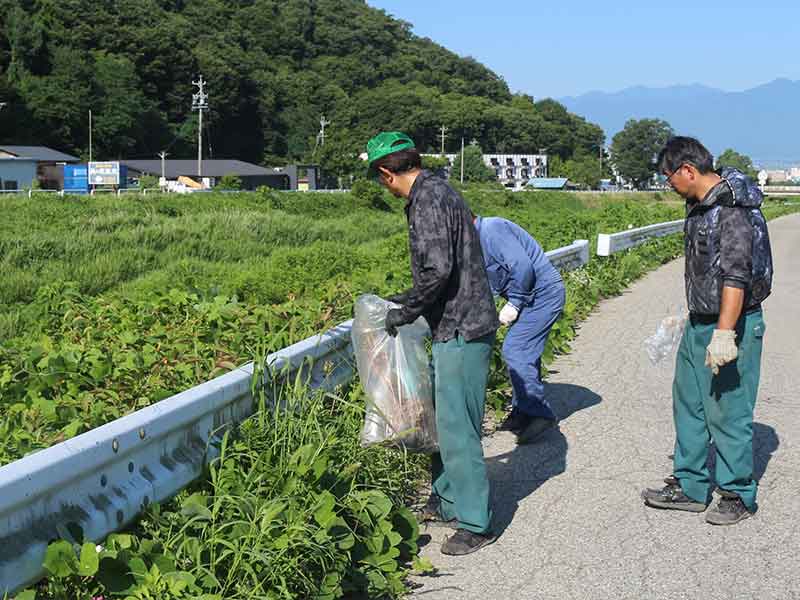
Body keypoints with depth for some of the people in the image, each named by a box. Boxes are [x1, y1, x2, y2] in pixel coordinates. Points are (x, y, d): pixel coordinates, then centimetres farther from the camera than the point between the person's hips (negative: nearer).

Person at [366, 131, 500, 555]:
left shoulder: (428, 200, -17)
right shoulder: (438, 191, 15)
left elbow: (437, 269, -26)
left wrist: (404, 312, -13)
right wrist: (409, 302, 21)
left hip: (460, 330, -11)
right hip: (460, 325, 11)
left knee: (456, 426, -4)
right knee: (444, 417, 19)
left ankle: (476, 523, 5)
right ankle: (446, 501, 32)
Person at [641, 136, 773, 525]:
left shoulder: (733, 210, -21)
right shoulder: (699, 206, 10)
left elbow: (736, 275, -28)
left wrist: (724, 333, -33)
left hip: (732, 326, -10)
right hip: (699, 325, 10)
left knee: (727, 412, 0)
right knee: (688, 404, 15)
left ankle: (738, 495, 15)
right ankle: (689, 486, 26)